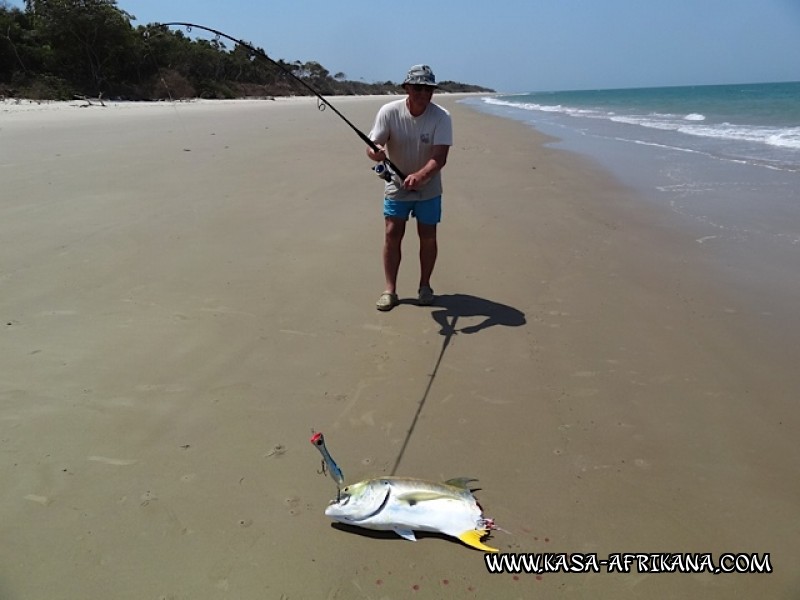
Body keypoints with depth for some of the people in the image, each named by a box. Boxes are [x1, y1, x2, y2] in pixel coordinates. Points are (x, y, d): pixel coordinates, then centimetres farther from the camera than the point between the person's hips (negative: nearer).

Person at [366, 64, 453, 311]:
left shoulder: (441, 117, -20)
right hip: (396, 185, 0)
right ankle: (390, 289, 6)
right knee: (392, 234, -4)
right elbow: (372, 145, -17)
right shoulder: (389, 111, -17)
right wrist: (376, 152, -43)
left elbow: (440, 157, -29)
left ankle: (425, 285, 21)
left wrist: (419, 176, -47)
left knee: (428, 236, 3)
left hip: (428, 187, 0)